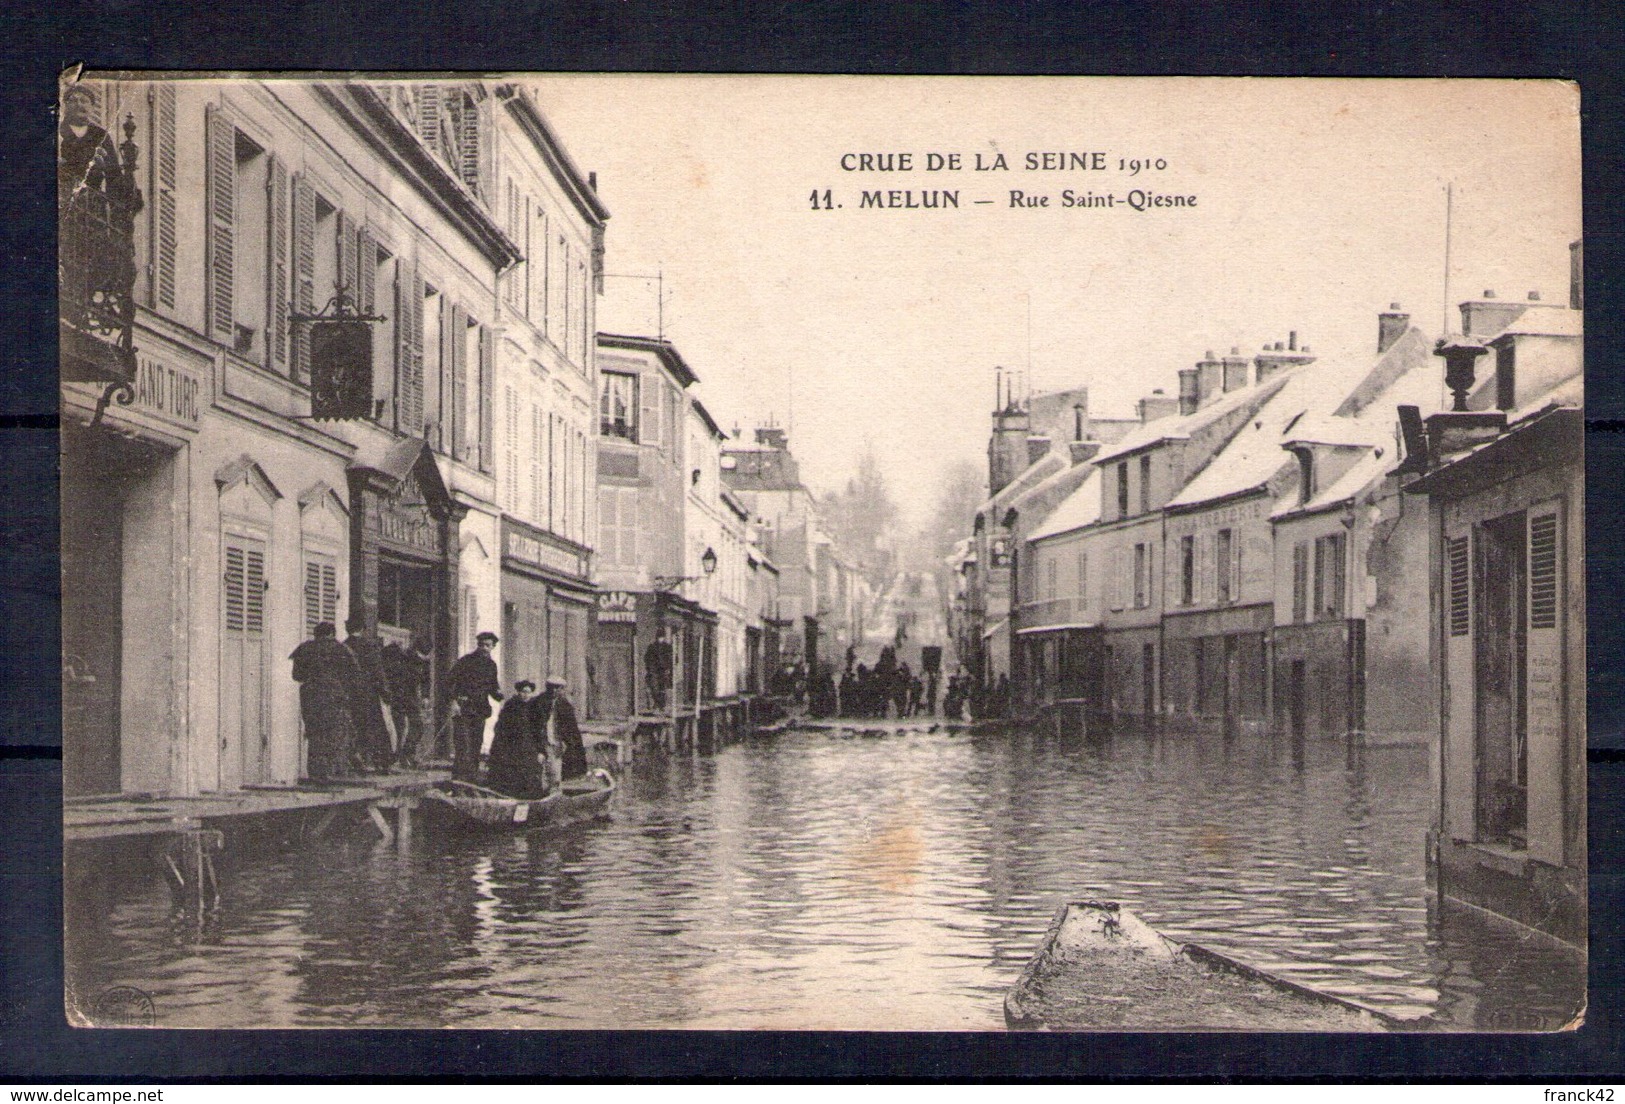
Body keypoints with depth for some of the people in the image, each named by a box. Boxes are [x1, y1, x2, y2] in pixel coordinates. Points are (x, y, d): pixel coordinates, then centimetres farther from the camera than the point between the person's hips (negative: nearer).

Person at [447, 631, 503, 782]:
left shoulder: (491, 665, 12)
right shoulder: (465, 661, -5)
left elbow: (492, 687, 21)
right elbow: (450, 681, -7)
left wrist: (498, 694, -1)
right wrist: (453, 701, -17)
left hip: (480, 710, 6)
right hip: (462, 707, -5)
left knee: (476, 744, 7)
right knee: (462, 744, -11)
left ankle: (473, 775, 13)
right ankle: (458, 776, -11)